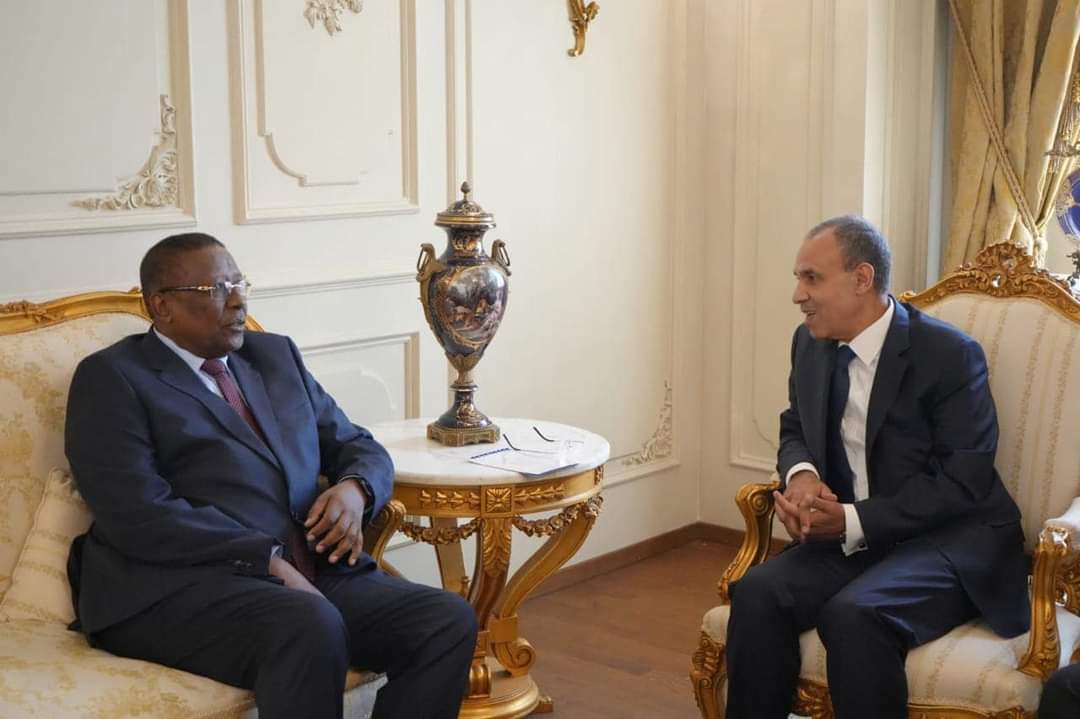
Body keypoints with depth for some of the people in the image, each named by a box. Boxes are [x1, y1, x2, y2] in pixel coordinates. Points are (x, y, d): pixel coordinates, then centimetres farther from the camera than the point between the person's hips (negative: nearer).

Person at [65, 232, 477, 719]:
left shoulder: (276, 355, 22)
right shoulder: (110, 377, 2)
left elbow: (357, 446, 23)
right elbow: (140, 513, -11)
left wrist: (354, 490, -2)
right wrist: (268, 562, -18)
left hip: (313, 572, 7)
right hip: (181, 586, -6)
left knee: (450, 621, -17)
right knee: (311, 626, -36)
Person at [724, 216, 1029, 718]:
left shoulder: (949, 354, -14)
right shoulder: (811, 344, 5)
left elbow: (962, 481, -16)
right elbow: (794, 429, 19)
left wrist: (853, 520, -22)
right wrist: (801, 474, -7)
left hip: (950, 540, -5)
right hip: (850, 536, 5)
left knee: (853, 614, -34)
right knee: (757, 592, -24)